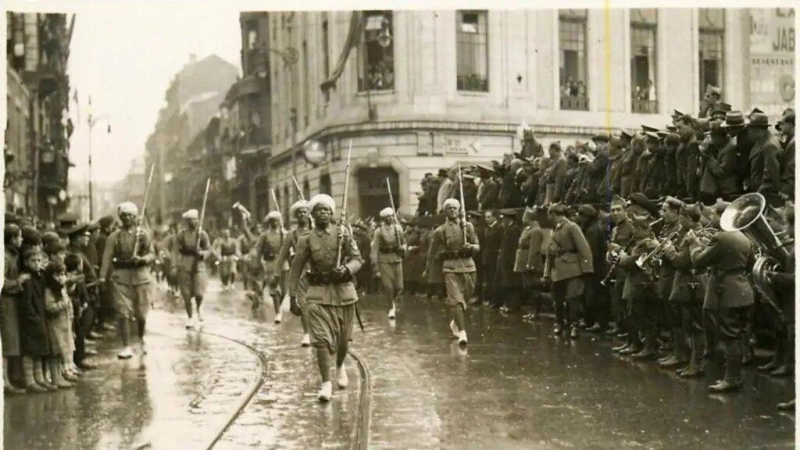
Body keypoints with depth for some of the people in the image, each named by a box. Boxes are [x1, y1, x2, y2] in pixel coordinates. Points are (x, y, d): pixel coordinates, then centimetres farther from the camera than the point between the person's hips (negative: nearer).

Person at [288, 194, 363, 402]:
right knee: (321, 338, -12)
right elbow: (296, 270, 4)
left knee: (343, 338, 13)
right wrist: (293, 297, 1)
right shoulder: (306, 240, 1)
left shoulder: (343, 234, 2)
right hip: (318, 293, -1)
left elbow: (357, 259, 0)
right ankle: (326, 383, -9)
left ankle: (340, 366, 43)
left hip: (343, 291, 1)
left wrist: (346, 270, -22)